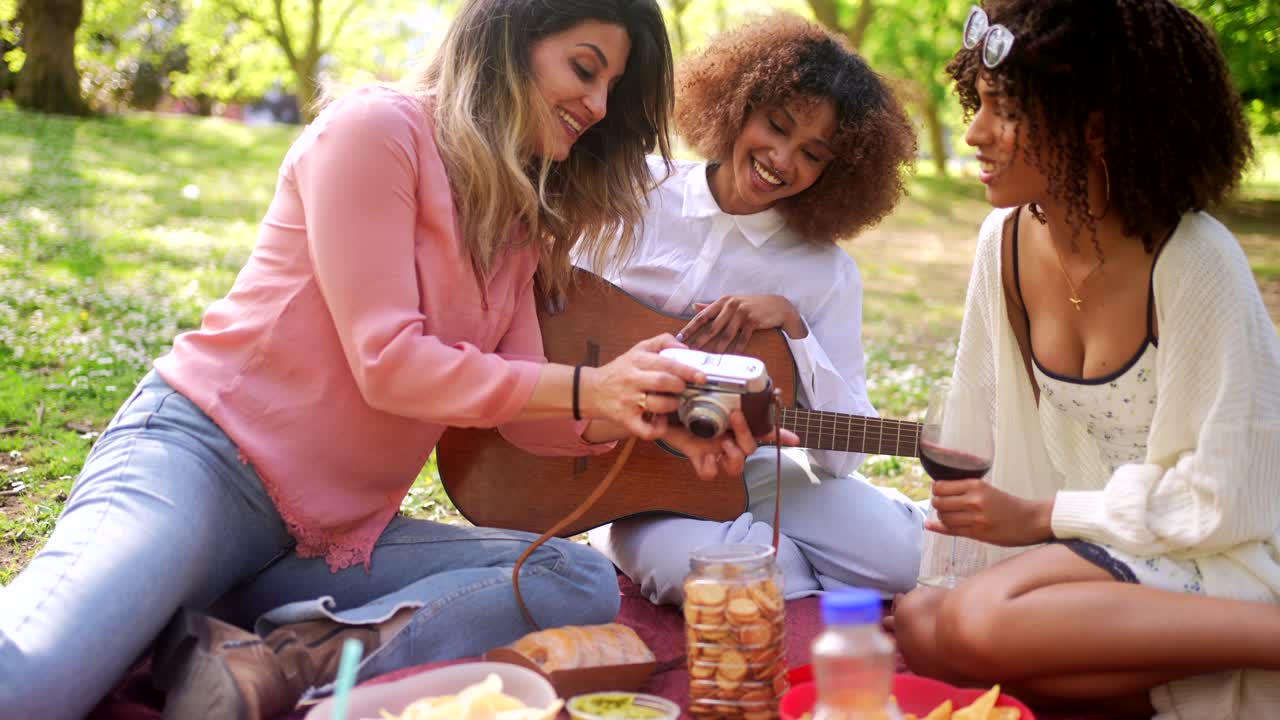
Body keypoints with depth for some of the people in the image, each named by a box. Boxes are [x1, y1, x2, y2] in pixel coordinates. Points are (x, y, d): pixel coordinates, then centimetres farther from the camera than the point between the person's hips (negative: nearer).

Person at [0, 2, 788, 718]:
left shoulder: (520, 221, 16)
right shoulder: (376, 128, -8)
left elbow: (523, 407, 8)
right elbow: (388, 362, -15)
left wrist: (647, 416, -9)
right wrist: (587, 387, -17)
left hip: (336, 531, 9)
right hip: (201, 458, -8)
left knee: (583, 581, -17)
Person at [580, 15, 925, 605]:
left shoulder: (828, 275, -3)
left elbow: (842, 452, -8)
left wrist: (792, 324, -19)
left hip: (745, 474, 2)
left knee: (905, 553, -23)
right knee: (688, 563, -36)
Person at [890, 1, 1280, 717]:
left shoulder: (1195, 262, -20)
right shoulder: (1006, 243, -2)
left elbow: (1220, 501, -16)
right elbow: (980, 428, 7)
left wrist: (1040, 517, -12)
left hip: (1217, 557, -6)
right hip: (1094, 546, 6)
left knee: (983, 624, -30)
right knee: (920, 624, -19)